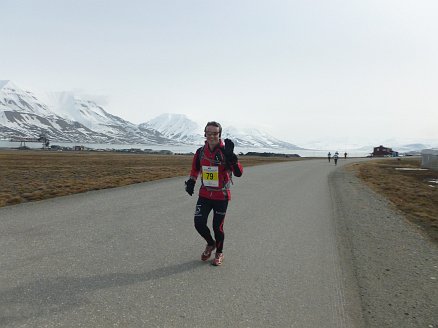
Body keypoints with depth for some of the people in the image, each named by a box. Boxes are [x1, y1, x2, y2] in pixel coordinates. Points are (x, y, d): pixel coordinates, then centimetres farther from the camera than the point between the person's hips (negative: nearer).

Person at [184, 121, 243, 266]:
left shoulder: (225, 152, -15)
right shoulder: (200, 151, 0)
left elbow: (238, 173, -26)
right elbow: (195, 169, 18)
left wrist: (231, 156, -37)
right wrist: (191, 182, 5)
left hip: (221, 196, -4)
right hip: (204, 194, 4)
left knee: (217, 227, 6)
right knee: (199, 224, 0)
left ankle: (219, 253, 32)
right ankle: (210, 243, 32)